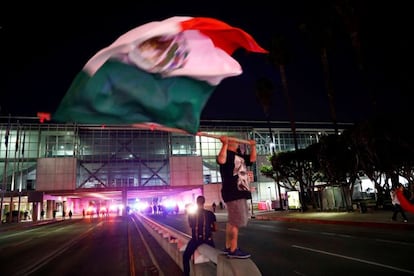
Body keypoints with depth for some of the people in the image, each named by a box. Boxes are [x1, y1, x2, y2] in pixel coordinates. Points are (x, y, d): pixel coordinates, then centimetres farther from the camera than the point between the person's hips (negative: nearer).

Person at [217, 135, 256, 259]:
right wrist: (224, 144, -29)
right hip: (232, 192, -10)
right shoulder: (227, 153, -7)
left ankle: (228, 247, 22)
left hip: (240, 192, 10)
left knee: (232, 221, 13)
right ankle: (234, 250, -4)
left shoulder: (240, 155, 21)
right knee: (236, 221, -10)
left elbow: (252, 159, 24)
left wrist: (253, 146, 20)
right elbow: (221, 160, -29)